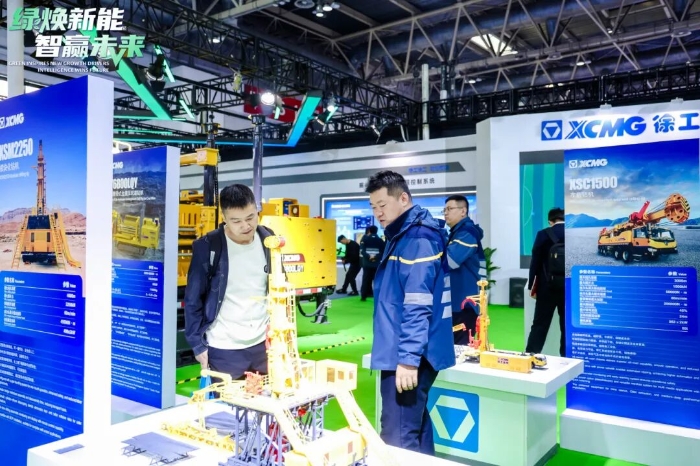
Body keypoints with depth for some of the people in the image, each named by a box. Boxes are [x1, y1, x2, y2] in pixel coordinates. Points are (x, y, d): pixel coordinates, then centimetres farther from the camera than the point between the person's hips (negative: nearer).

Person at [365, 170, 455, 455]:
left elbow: (417, 306, -23)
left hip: (407, 357, -11)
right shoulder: (401, 235, 16)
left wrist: (408, 358, -24)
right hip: (400, 351, 11)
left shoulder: (418, 238, -16)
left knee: (398, 440, -5)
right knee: (414, 430, 19)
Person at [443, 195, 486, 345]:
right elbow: (443, 258, 22)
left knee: (461, 346, -6)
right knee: (453, 344, 14)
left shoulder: (467, 233, -13)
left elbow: (449, 260, -25)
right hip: (455, 302, 10)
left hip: (463, 303, -10)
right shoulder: (456, 233, 18)